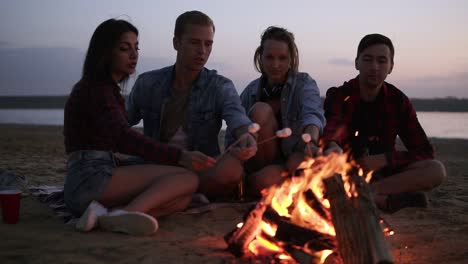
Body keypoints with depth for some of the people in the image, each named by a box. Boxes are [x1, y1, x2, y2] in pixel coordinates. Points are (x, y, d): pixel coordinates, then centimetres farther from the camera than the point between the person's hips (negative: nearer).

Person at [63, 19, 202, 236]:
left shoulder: (106, 89, 25)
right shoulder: (95, 89, -6)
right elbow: (124, 137, -22)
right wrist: (178, 156, -28)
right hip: (90, 180, -9)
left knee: (181, 198, -7)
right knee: (187, 178, -17)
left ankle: (107, 213, -26)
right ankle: (128, 212, -38)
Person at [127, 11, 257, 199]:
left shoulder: (220, 87, 1)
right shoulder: (147, 83, 5)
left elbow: (235, 115, -20)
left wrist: (246, 136, -43)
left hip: (203, 170, 0)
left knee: (231, 167, -33)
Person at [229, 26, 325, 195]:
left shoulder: (304, 83, -3)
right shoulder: (252, 90, 5)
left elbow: (313, 114, -25)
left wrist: (310, 142, -47)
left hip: (293, 160, -2)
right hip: (260, 164, 3)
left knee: (262, 182, -35)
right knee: (260, 111, -22)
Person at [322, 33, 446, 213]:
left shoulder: (398, 101, 2)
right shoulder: (338, 96, -4)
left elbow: (425, 151, -1)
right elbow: (333, 125, -28)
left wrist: (383, 159, -18)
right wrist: (332, 146, -53)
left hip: (381, 174, 2)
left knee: (436, 170, -23)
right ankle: (389, 200, -29)